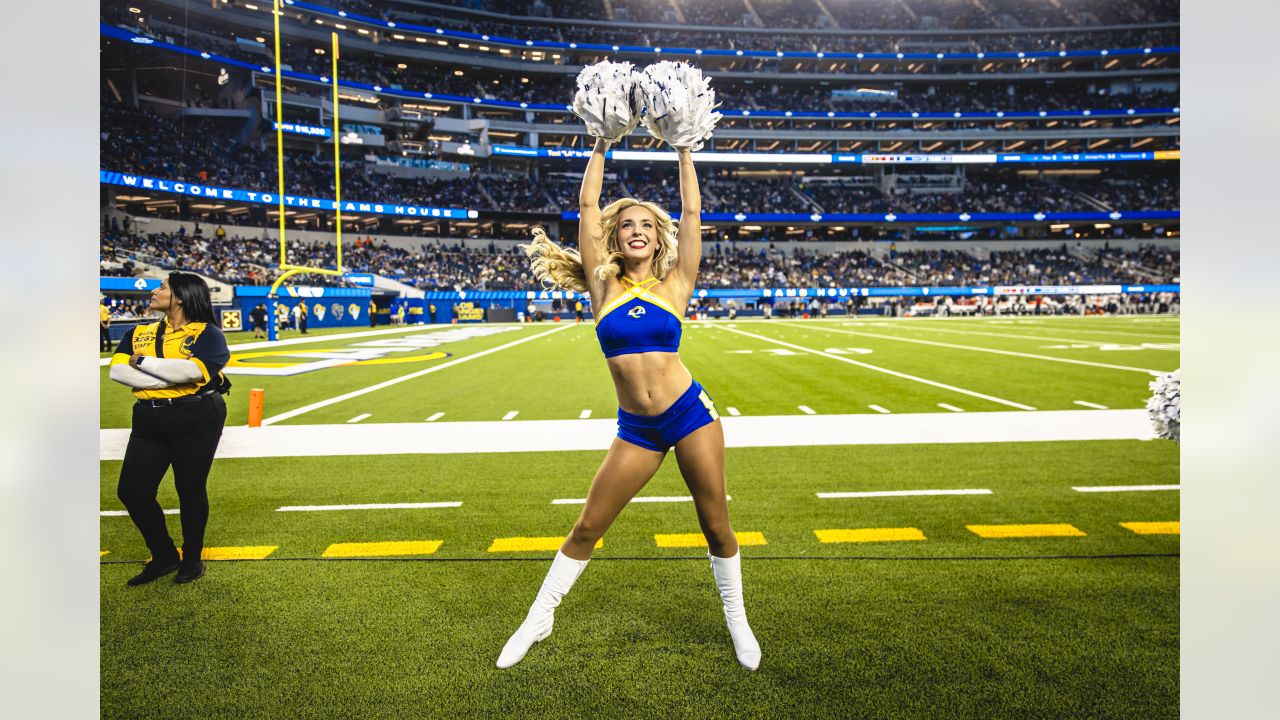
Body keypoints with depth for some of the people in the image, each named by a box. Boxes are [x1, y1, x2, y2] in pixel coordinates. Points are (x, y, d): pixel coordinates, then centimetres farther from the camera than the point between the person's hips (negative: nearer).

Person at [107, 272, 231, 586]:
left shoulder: (207, 333, -4)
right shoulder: (139, 333, 12)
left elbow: (192, 370, -22)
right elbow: (117, 370, -5)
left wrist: (143, 361, -11)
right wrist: (172, 377, -16)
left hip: (196, 421, -5)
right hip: (149, 421, 6)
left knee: (190, 490, 5)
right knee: (131, 491, 4)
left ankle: (192, 558, 25)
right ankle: (164, 557, 23)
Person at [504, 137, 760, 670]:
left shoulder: (674, 285, 2)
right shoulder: (604, 286, 2)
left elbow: (692, 211, 1)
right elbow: (588, 206, 2)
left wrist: (683, 151, 7)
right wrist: (601, 147, 8)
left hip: (690, 412, -1)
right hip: (635, 428, 1)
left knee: (716, 526, 8)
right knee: (586, 528, 8)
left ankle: (736, 620, 31)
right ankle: (539, 618, 27)